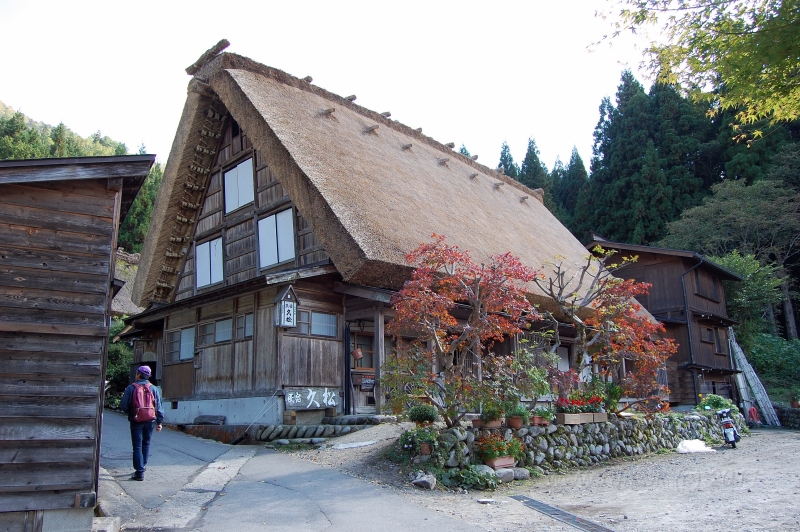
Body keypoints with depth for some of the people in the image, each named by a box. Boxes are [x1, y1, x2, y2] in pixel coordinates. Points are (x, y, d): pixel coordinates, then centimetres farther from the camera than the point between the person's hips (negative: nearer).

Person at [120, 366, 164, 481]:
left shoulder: (131, 388, -5)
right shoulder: (154, 389, 3)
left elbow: (123, 405, -6)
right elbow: (159, 407, 3)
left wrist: (130, 413, 15)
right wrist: (159, 422, 7)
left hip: (136, 421, -3)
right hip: (150, 421, 3)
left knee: (137, 446, 0)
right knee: (146, 444, 21)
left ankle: (139, 472, -4)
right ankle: (143, 465, 31)